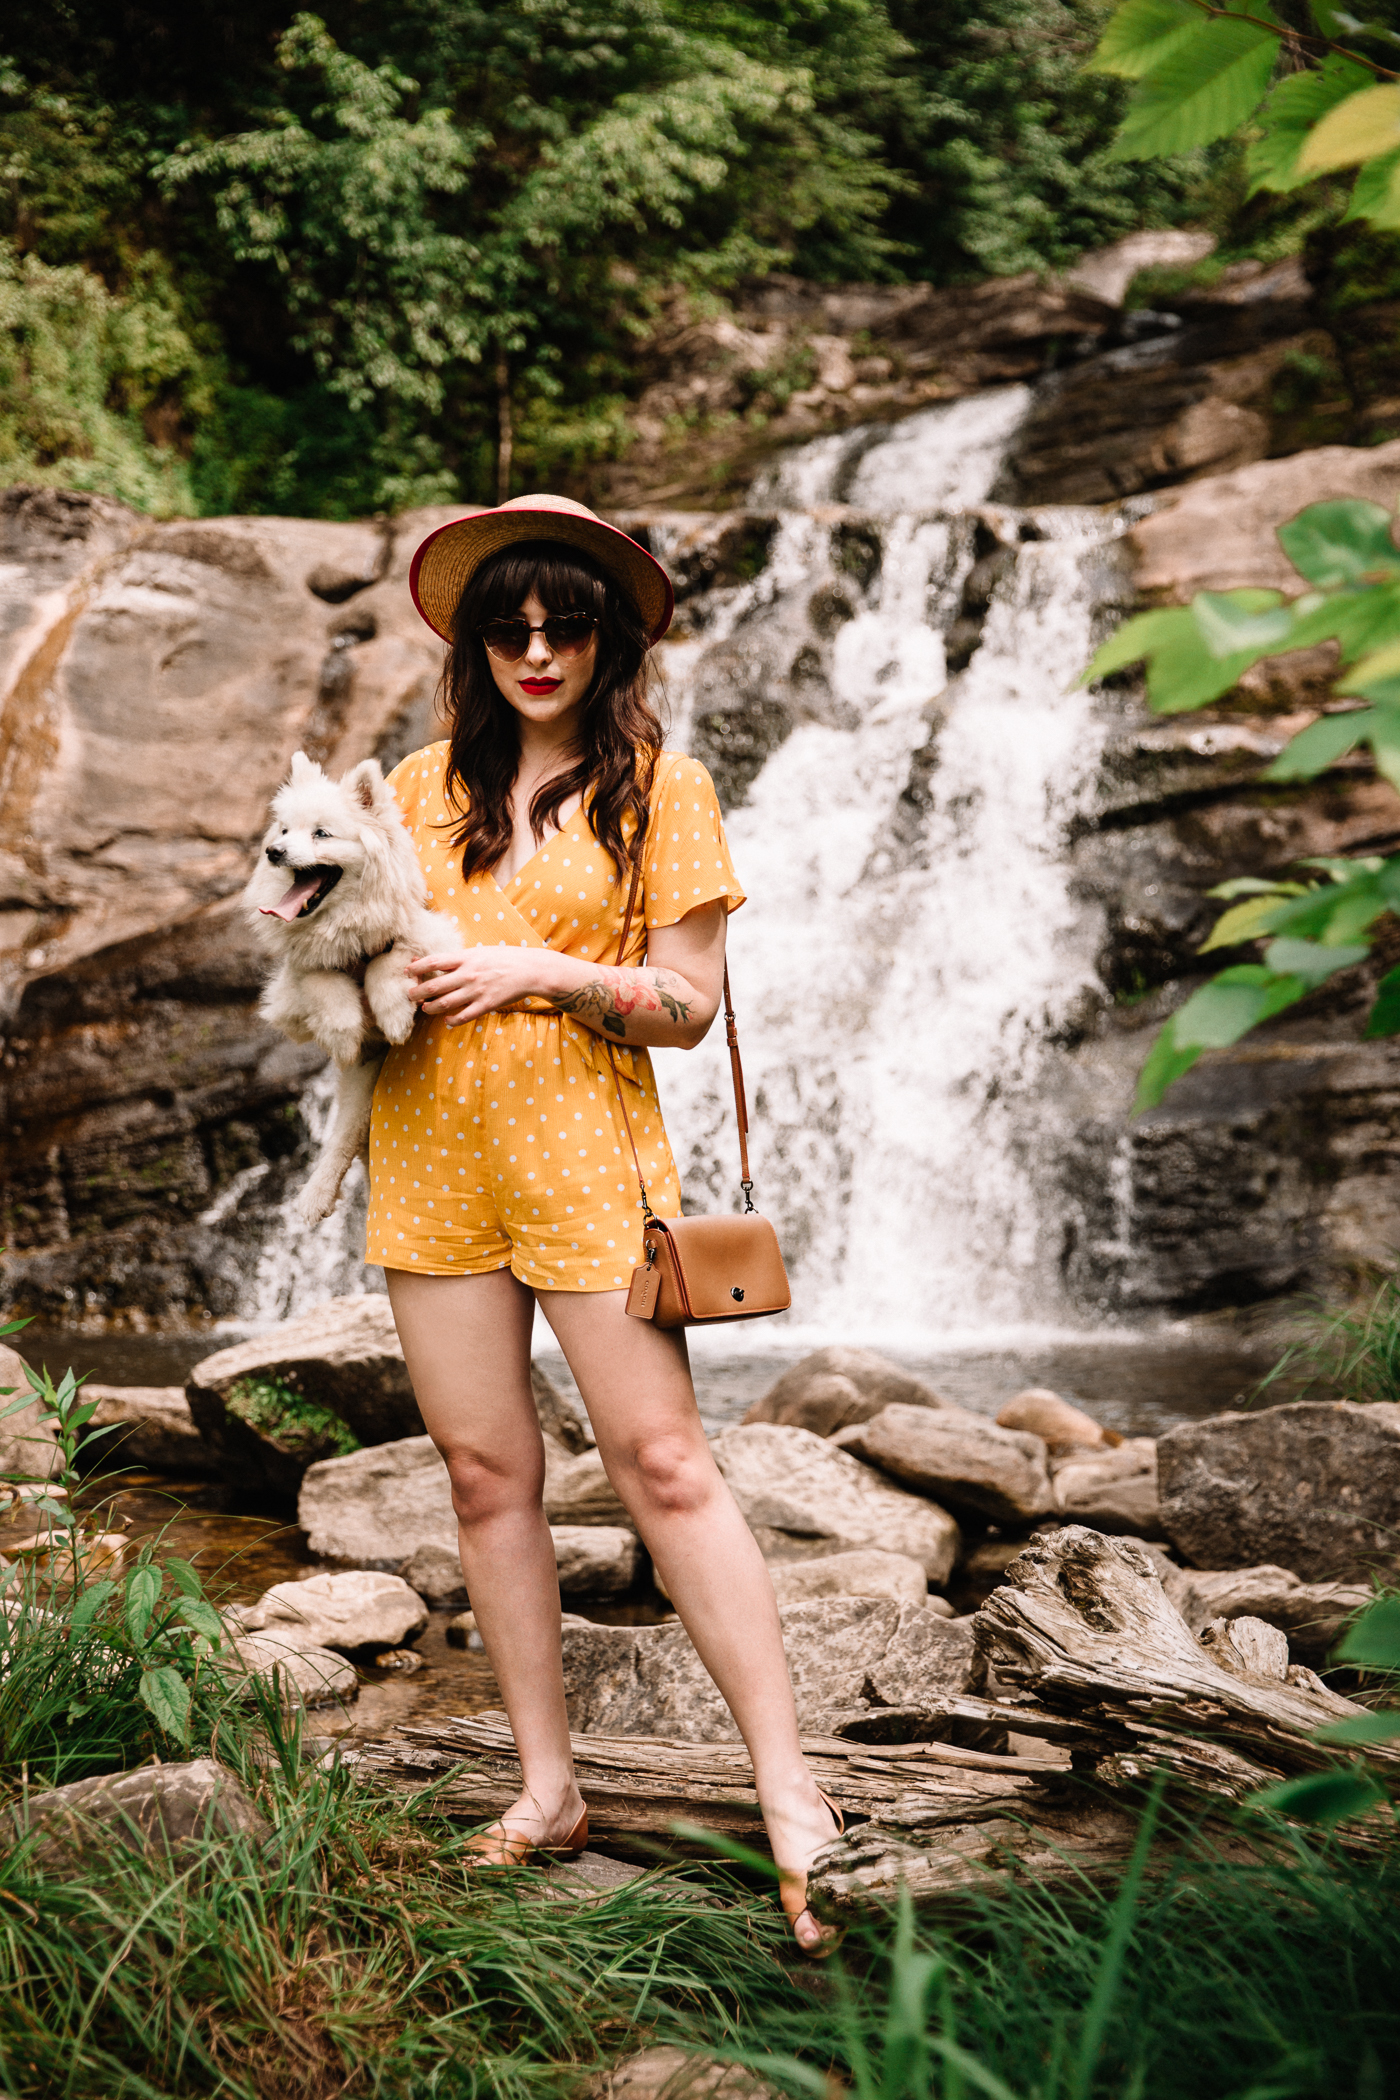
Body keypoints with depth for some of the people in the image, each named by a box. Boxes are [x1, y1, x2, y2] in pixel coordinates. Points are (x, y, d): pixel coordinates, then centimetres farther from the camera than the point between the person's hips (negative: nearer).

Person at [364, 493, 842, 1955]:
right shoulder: (421, 785, 13)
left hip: (584, 1152, -4)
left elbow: (689, 1003, -1)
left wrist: (542, 972, -14)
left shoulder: (660, 787, 3)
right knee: (483, 1469, 5)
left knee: (663, 1464, -7)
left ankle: (791, 1798, -2)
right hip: (429, 1159, 4)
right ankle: (547, 1790, 16)